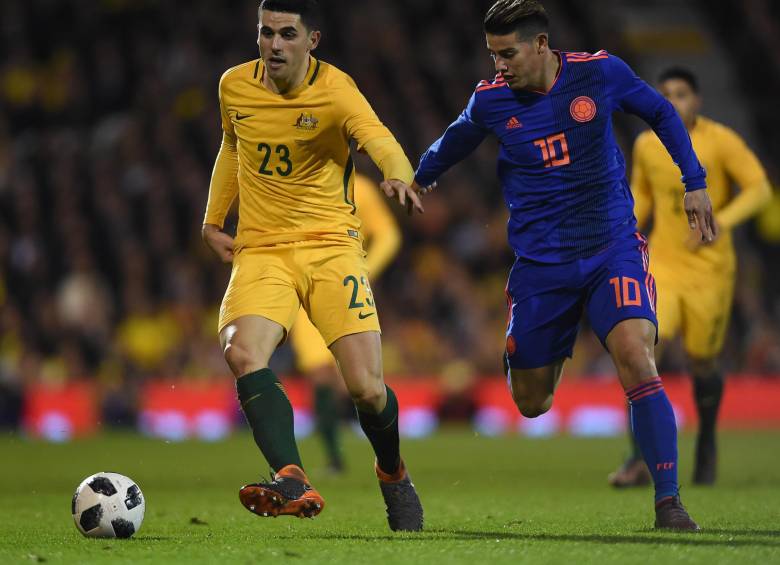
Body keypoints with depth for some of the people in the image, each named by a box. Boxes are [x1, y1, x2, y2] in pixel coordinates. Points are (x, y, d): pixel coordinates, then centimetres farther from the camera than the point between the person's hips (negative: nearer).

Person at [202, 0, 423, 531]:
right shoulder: (234, 86, 4)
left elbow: (379, 140, -31)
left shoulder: (334, 89, -11)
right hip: (260, 249, 3)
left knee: (367, 387, -11)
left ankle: (394, 475, 21)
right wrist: (213, 220, 19)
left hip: (330, 244, -3)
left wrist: (400, 175, -52)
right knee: (244, 357, -28)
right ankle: (294, 484, -37)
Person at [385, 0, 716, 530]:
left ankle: (668, 500, -18)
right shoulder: (491, 99, -4)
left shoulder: (601, 73, -8)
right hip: (540, 263, 2)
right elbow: (455, 141, 19)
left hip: (612, 247, -2)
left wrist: (695, 182, 8)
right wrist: (418, 177, 33)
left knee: (636, 359, -25)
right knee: (531, 402, 4)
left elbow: (661, 112, 10)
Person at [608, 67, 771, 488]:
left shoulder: (721, 141, -8)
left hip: (709, 267, -2)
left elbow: (760, 189, -10)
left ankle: (707, 445, 33)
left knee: (702, 361, 4)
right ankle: (641, 460, -15)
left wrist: (720, 222, -25)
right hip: (662, 264, 2)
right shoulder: (646, 145, 3)